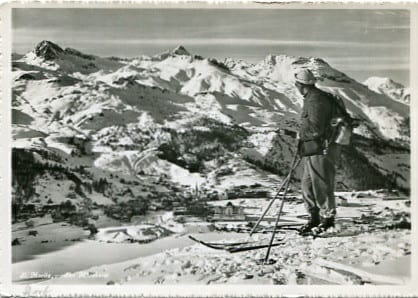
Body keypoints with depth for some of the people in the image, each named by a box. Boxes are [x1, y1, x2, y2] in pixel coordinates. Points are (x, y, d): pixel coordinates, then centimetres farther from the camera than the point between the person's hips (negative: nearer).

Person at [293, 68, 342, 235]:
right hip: (313, 150, 11)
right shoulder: (312, 98, 16)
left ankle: (328, 220, 9)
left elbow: (315, 128, -23)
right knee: (307, 185, 14)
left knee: (321, 186, -2)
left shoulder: (315, 100, -17)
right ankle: (314, 218, 23)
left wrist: (301, 134, -7)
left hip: (320, 150, -11)